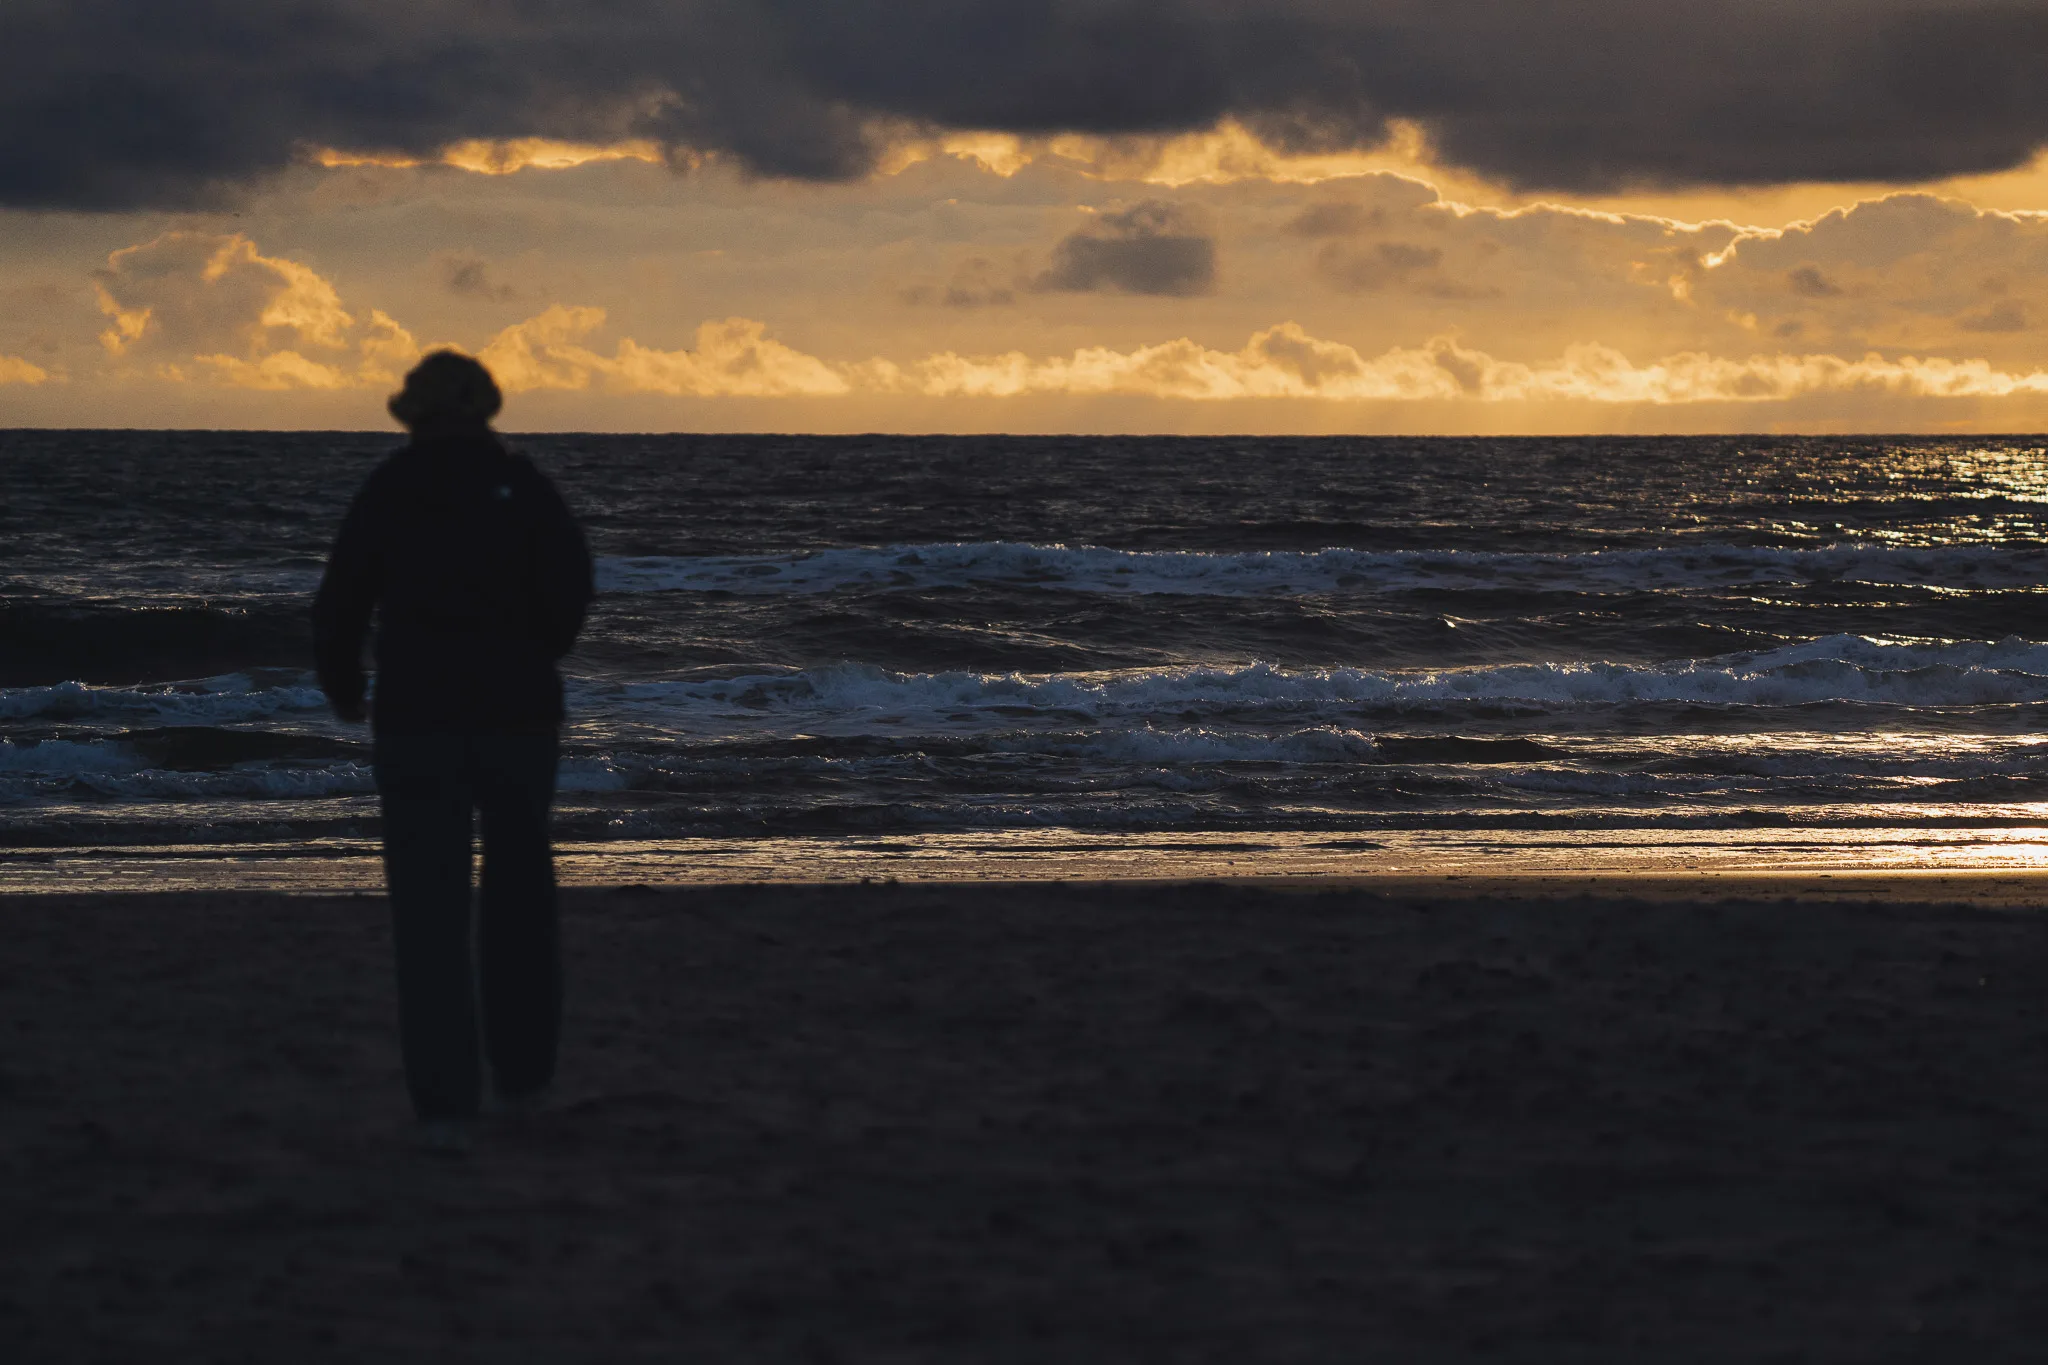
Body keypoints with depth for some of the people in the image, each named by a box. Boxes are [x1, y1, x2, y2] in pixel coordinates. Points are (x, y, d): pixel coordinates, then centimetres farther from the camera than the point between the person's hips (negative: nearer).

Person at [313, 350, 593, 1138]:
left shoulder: (388, 490, 3)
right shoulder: (521, 483, 3)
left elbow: (340, 603, -1)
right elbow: (570, 576, -11)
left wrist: (341, 688, 18)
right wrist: (537, 653, 9)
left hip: (417, 715, -1)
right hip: (517, 711, 1)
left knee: (430, 908, 2)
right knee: (519, 891, 19)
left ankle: (445, 1099, -6)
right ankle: (522, 1071, 23)